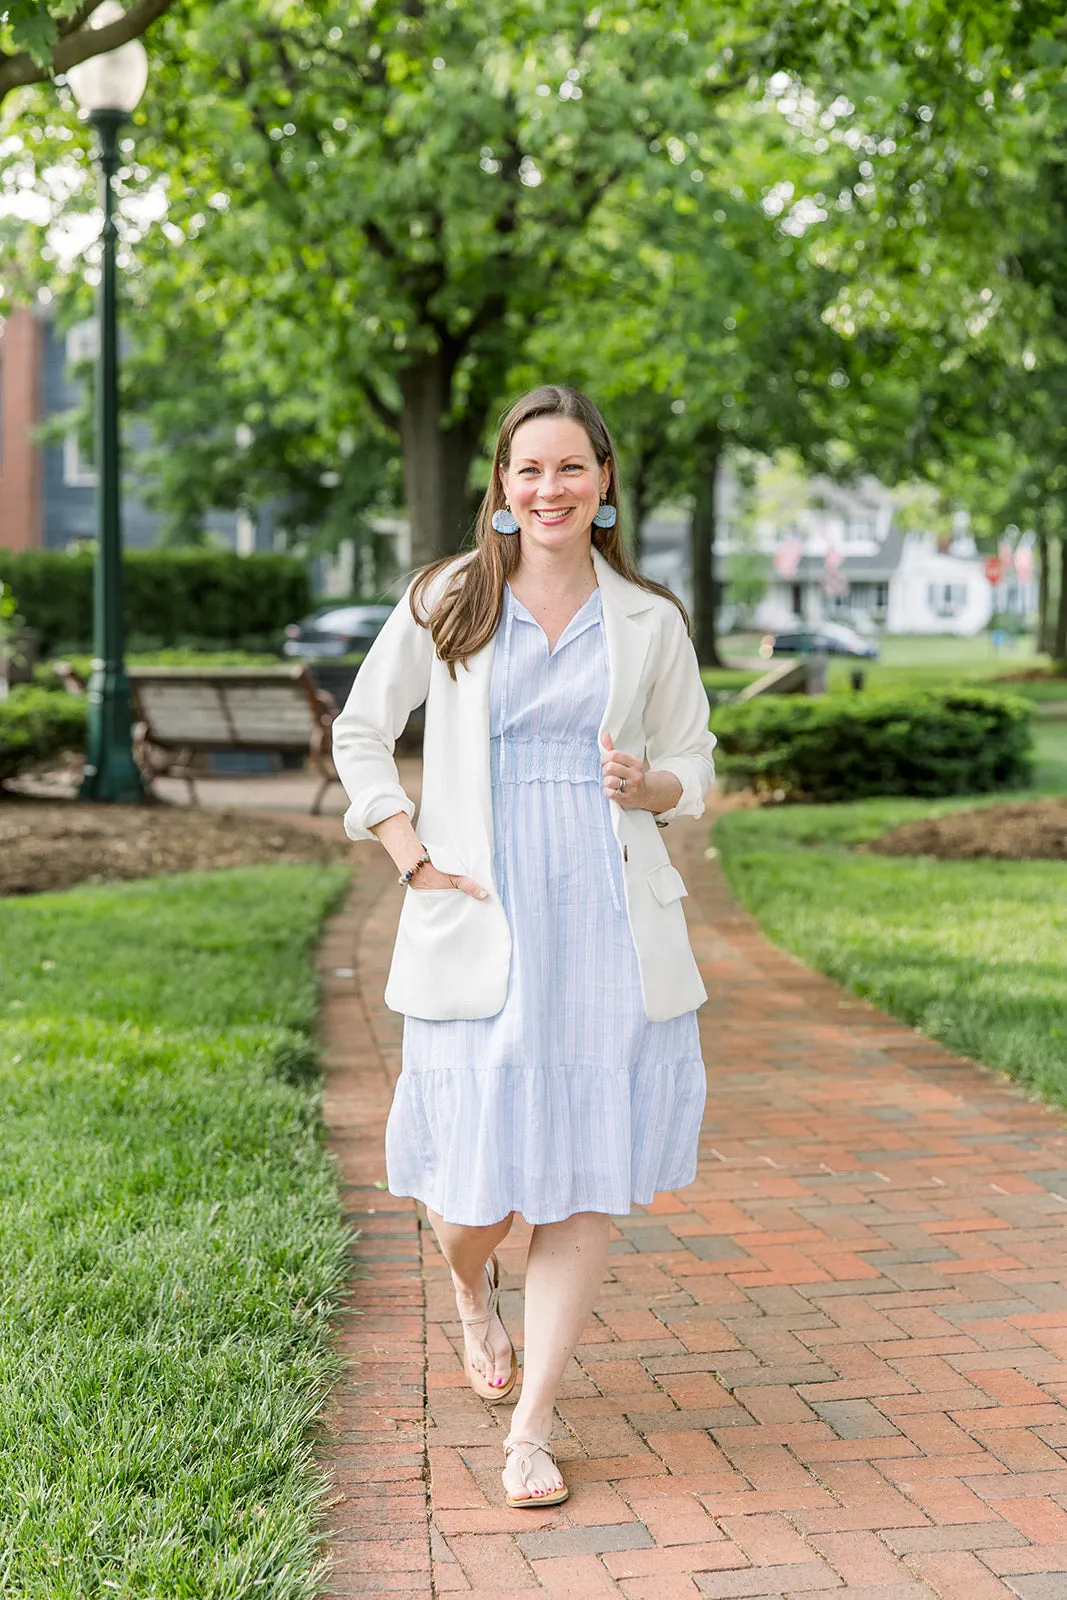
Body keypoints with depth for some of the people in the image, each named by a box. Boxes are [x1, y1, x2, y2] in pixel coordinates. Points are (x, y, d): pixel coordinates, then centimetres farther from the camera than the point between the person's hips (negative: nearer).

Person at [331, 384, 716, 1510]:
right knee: (478, 1188, 0)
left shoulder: (649, 622, 8)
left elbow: (694, 768, 16)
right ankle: (472, 1288, 38)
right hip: (480, 921, -1)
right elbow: (360, 736, 12)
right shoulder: (446, 603, 5)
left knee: (585, 1177, 0)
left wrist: (650, 784, -8)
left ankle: (530, 1431, 12)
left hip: (610, 922, 1)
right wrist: (413, 858, 0)